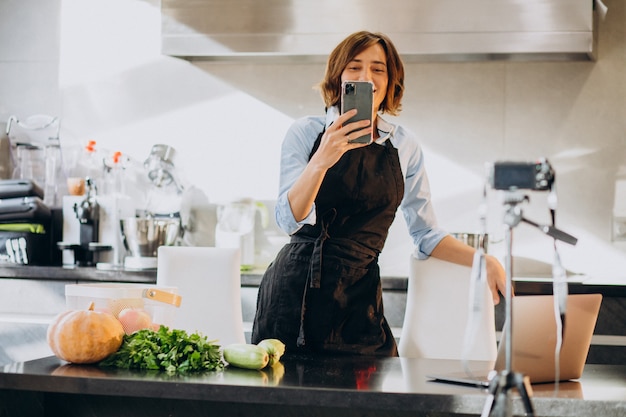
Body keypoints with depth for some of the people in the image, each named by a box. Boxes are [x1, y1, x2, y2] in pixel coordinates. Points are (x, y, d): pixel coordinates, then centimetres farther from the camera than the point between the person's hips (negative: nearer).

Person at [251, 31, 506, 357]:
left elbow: (425, 234, 11)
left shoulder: (404, 146, 7)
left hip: (357, 298, 2)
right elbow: (289, 220, -12)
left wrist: (484, 261, -3)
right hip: (294, 290, -2)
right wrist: (320, 161, -27)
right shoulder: (306, 132, 0)